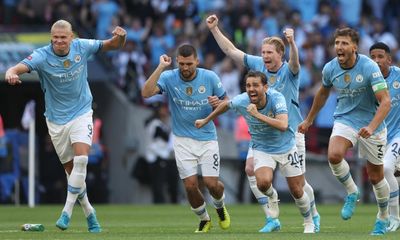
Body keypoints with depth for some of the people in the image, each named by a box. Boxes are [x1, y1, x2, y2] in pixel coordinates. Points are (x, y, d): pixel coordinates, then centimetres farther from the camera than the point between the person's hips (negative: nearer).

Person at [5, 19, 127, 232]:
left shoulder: (82, 47, -9)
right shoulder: (42, 56, -16)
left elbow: (113, 45, 3)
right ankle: (89, 212, 23)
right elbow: (20, 67, -31)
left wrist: (120, 37, -20)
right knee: (70, 168, 6)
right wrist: (11, 73, -55)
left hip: (81, 113, 0)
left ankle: (67, 211, -16)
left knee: (81, 159, -21)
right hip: (56, 119, 0)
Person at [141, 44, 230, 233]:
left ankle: (220, 207, 29)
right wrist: (160, 67, -30)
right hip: (182, 140, 0)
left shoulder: (210, 77, -7)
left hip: (207, 138, 0)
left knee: (212, 183, -7)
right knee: (190, 185, -6)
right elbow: (146, 93, -26)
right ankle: (204, 219, 21)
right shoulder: (169, 78, -11)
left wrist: (218, 103, -19)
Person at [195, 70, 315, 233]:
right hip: (261, 149, 1)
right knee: (263, 183, -27)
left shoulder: (276, 98, -28)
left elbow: (283, 125, -40)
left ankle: (309, 223, 33)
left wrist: (258, 115, -42)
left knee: (297, 191, 4)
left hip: (285, 147, -1)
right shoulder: (241, 101, -20)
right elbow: (226, 104, 5)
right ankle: (272, 197, 11)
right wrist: (206, 120, 17)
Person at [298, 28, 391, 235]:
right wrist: (309, 120, 23)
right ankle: (352, 193, -2)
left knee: (376, 177, 5)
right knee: (334, 155, -28)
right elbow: (323, 93, 15)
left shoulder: (369, 67, -22)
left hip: (371, 123, -3)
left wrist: (372, 127, -38)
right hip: (344, 119, 3)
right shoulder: (330, 68, -7)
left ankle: (383, 218, 31)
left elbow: (385, 101, -24)